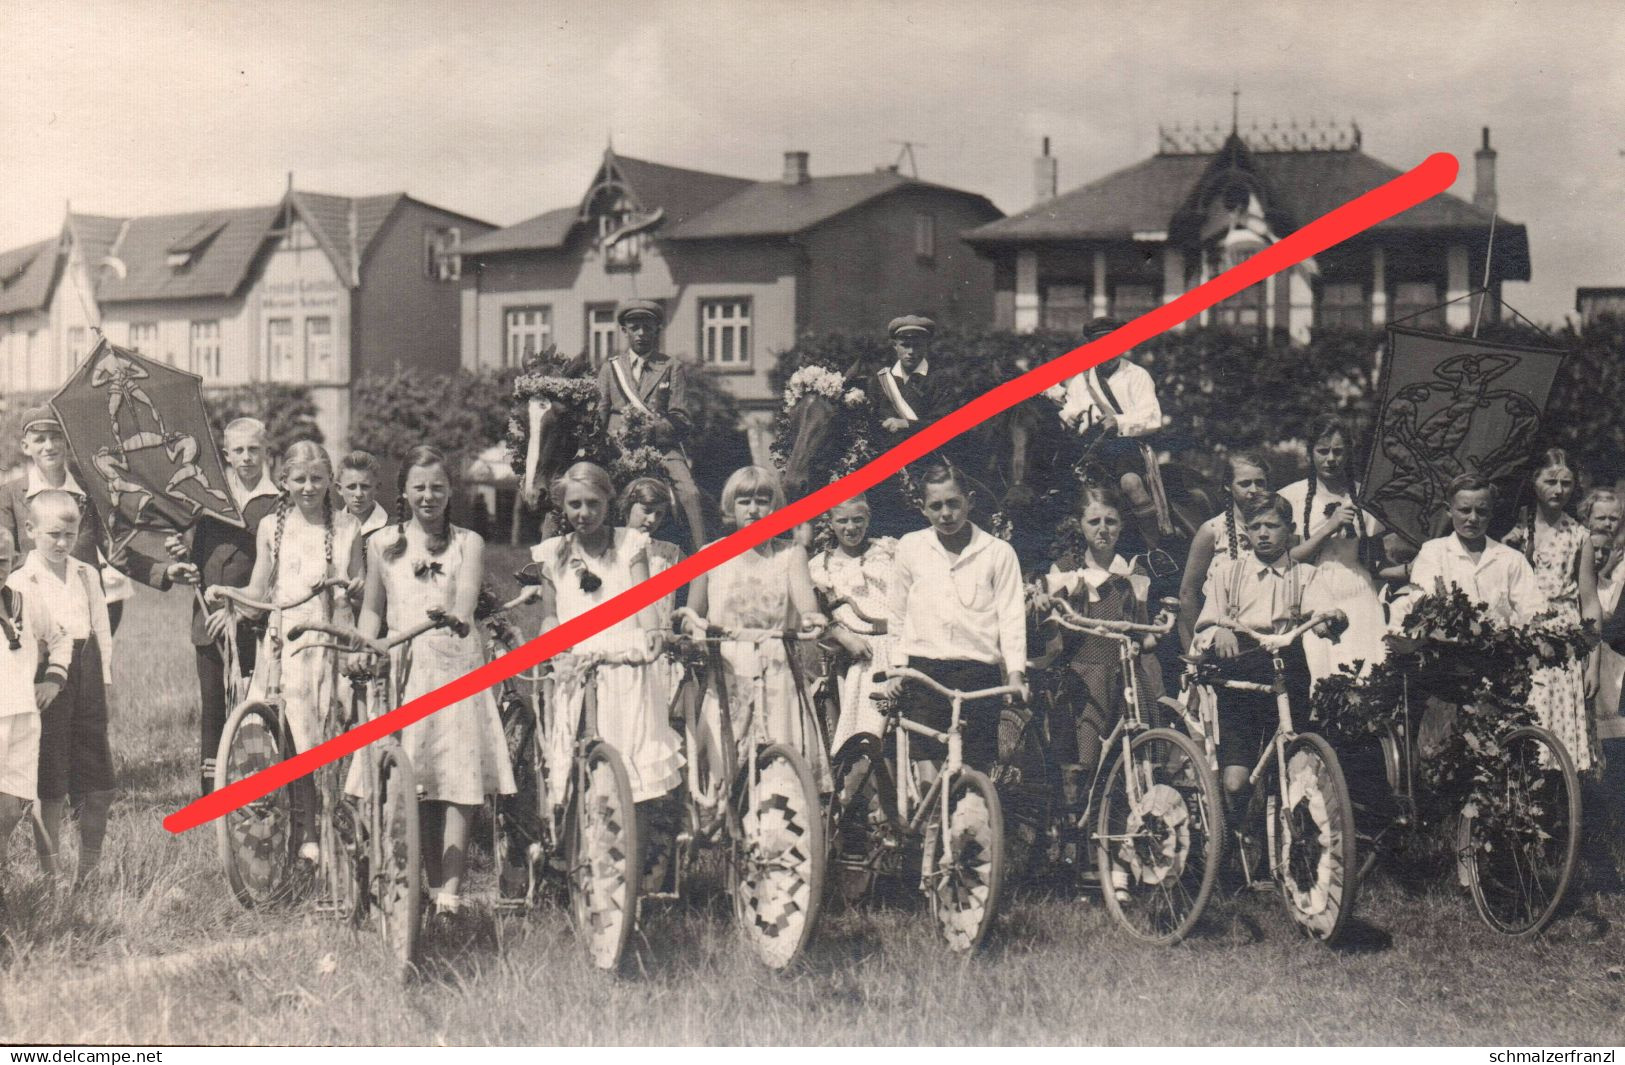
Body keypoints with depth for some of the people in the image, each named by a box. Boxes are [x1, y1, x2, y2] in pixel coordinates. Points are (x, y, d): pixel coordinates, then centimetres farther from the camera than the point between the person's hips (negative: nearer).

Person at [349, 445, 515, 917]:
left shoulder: (466, 543, 10)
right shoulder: (382, 545, 14)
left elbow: (464, 608, -2)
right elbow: (372, 608, 20)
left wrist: (450, 617, -22)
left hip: (455, 665, -1)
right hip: (401, 667, 1)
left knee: (460, 774, -9)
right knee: (408, 775, -4)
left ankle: (451, 887, -10)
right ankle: (430, 882, 6)